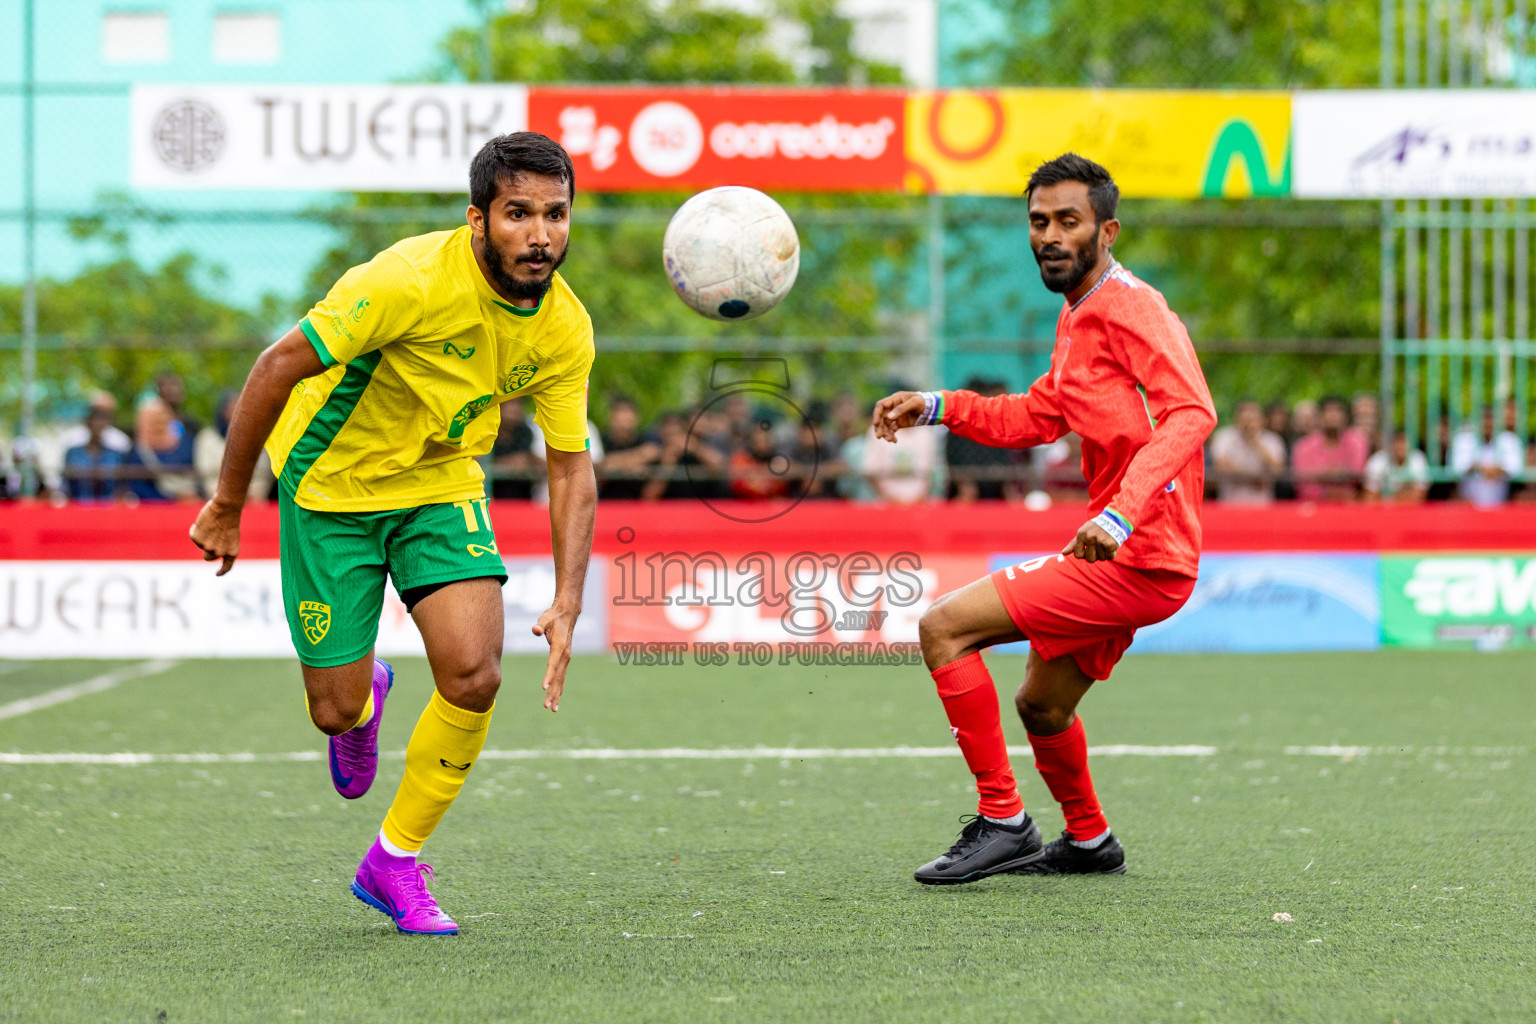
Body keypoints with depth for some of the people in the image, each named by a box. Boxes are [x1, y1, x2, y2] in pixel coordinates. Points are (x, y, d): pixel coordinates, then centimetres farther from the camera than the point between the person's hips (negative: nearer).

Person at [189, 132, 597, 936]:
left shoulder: (565, 327, -13)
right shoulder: (413, 280, -30)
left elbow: (571, 465, -5)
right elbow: (279, 366, -23)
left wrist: (567, 604, -16)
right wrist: (227, 506, -17)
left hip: (441, 485, 4)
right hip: (333, 484, -4)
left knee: (473, 676, -15)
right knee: (337, 711, -1)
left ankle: (395, 861, 7)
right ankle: (364, 699, 41)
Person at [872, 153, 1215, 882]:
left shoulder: (1129, 308, -15)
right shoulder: (1076, 317, 16)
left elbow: (1191, 413, -28)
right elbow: (1037, 418, 29)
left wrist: (1123, 513, -39)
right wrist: (938, 407, 16)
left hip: (1139, 558, -10)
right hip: (1120, 556, 10)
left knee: (943, 627, -12)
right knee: (1041, 706, 26)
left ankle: (1002, 823, -8)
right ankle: (1088, 842, 46)